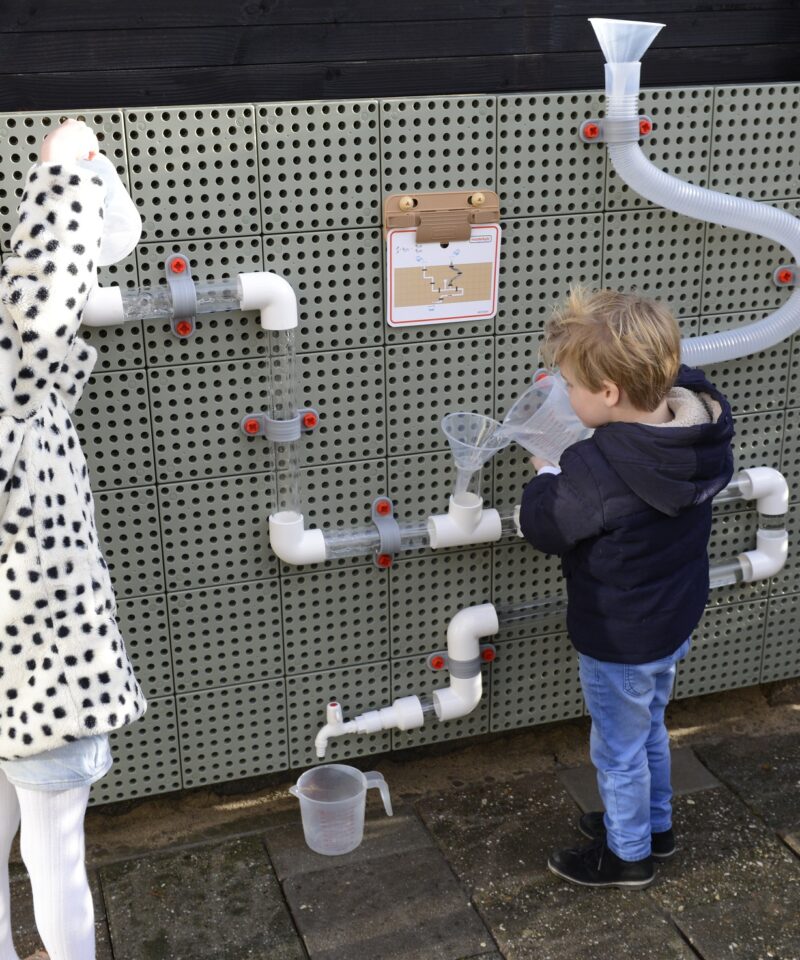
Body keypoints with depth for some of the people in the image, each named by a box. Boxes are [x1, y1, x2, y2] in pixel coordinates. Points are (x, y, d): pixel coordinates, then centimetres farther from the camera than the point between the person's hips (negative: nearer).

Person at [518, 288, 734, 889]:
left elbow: (543, 527, -20)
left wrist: (548, 474, -1)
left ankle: (628, 855, 39)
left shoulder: (598, 470, -36)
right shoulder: (702, 426, -14)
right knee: (650, 728, 30)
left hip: (620, 641, -8)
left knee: (620, 749, 17)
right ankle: (656, 825, 51)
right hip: (677, 620, 8)